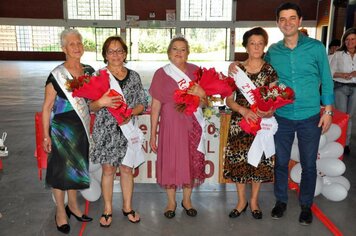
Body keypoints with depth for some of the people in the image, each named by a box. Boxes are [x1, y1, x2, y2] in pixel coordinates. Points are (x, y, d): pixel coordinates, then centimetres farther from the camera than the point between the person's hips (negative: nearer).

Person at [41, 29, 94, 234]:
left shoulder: (90, 71, 2)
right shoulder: (57, 75, -13)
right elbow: (47, 107, -10)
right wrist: (46, 136, -11)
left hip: (82, 128, 5)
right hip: (62, 128, -5)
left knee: (77, 167, 17)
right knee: (61, 169, 7)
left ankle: (73, 205, 36)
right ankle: (60, 212, 25)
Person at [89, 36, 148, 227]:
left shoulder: (134, 76, 3)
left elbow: (142, 103, 4)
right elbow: (90, 106, -3)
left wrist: (130, 113, -13)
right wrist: (101, 103, -24)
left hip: (127, 130, 2)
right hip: (106, 131, -2)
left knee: (127, 169, 12)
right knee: (108, 170, 9)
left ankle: (127, 207, 30)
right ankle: (107, 209, 27)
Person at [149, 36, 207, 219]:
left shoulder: (195, 71, 7)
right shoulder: (161, 74, 3)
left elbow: (206, 100, 13)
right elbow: (155, 106, 2)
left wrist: (201, 93, -11)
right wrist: (153, 134, -1)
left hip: (192, 125, 2)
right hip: (170, 125, -1)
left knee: (192, 161, 6)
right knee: (170, 162, 2)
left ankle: (187, 200, 28)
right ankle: (171, 202, 23)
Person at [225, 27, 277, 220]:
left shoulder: (270, 70, 0)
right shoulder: (236, 69, 0)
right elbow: (229, 100, -2)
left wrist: (270, 111, -19)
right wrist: (244, 110, -19)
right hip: (239, 122, 0)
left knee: (259, 160, 8)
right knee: (238, 160, 5)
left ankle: (254, 200, 29)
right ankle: (241, 201, 25)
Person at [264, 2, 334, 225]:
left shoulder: (316, 47, -4)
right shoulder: (272, 51, 0)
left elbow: (326, 80, 1)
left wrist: (328, 110, -2)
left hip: (310, 117, -1)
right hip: (282, 117, 1)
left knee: (309, 164, 10)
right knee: (281, 162, 12)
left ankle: (306, 205, 30)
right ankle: (281, 201, 33)